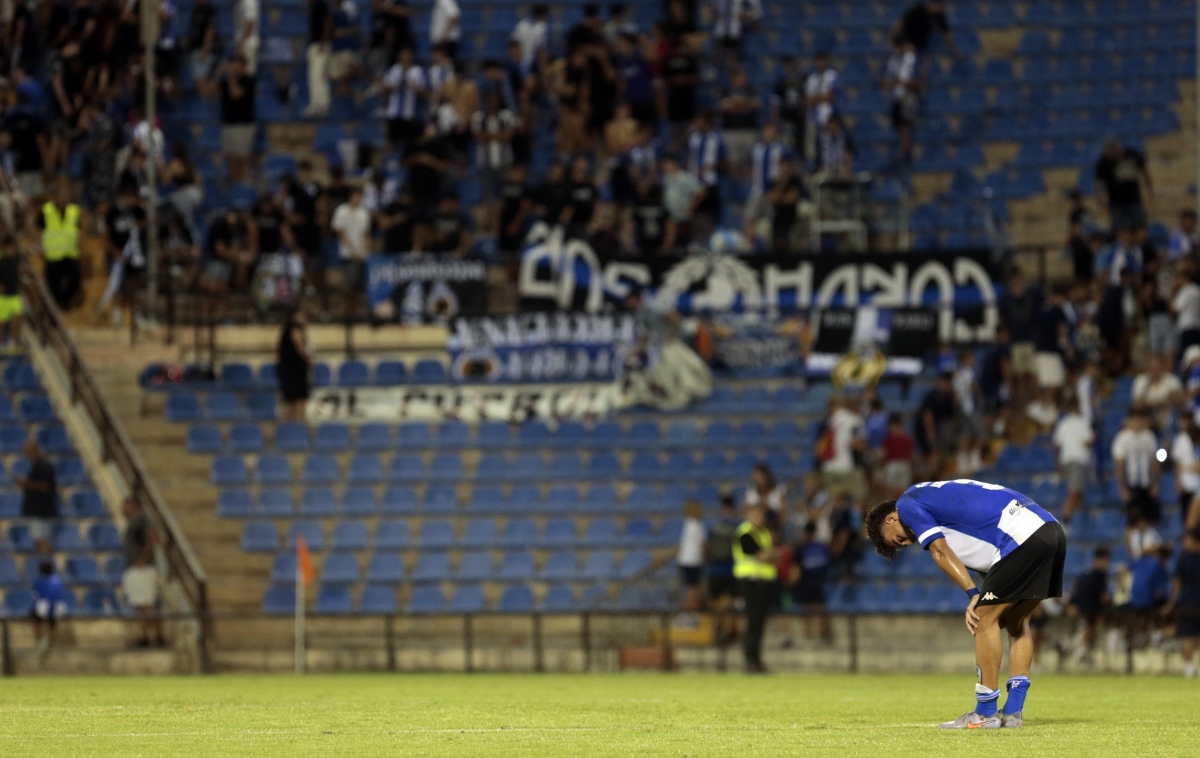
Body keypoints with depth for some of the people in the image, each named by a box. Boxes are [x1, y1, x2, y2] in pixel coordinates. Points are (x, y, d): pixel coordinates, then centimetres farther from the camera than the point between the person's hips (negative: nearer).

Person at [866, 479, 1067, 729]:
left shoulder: (907, 505, 6)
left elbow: (940, 551, -5)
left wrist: (973, 595, -8)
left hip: (1021, 537, -9)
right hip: (1052, 529, 9)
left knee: (985, 618, -2)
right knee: (1016, 620, 17)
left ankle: (985, 713, 2)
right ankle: (1013, 712, 17)